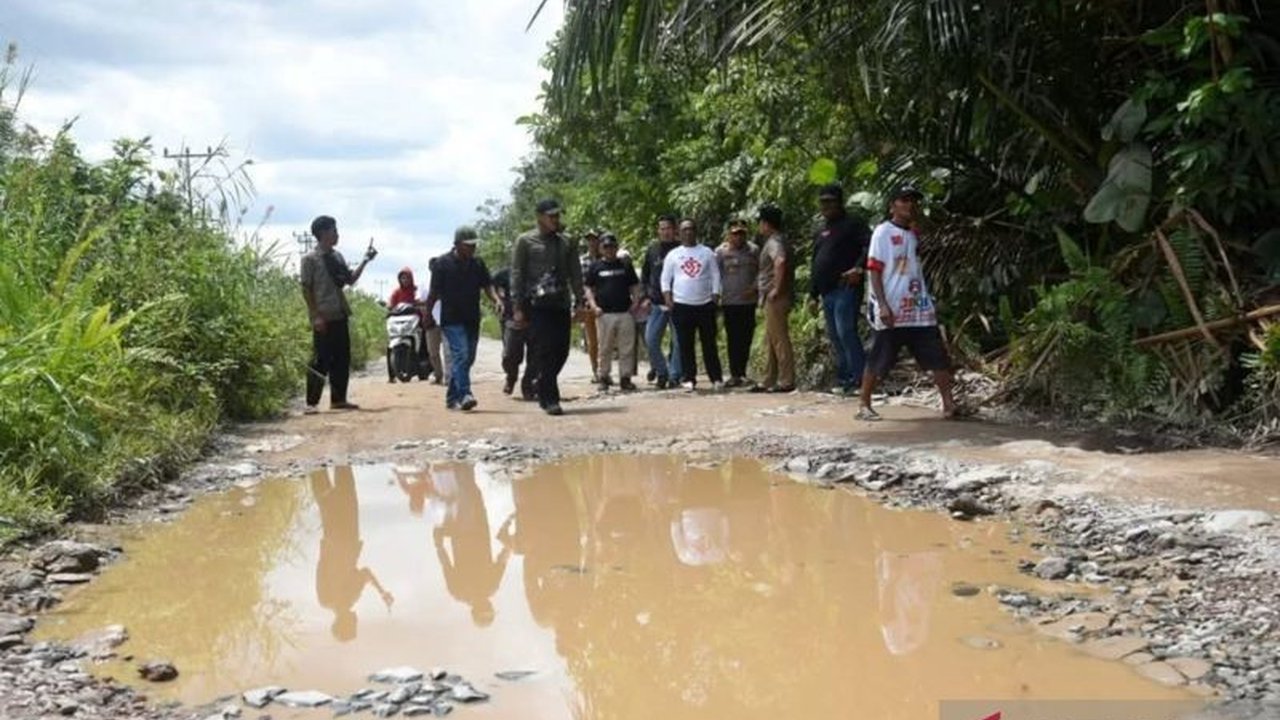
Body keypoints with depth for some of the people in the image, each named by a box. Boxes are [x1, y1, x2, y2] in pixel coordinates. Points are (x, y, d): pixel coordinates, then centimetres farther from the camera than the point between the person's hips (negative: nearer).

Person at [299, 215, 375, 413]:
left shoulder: (337, 257, 12)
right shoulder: (310, 259, -8)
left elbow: (351, 280, 17)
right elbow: (306, 289, -10)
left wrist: (365, 261, 9)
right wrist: (316, 316, -16)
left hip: (340, 316, 7)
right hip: (323, 318, -7)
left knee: (342, 359, 10)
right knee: (321, 361, -6)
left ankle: (338, 399, 19)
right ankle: (312, 403, 1)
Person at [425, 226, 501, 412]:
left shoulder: (477, 264, 10)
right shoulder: (443, 263, -4)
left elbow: (487, 284, 5)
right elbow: (434, 292, -2)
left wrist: (496, 299, -14)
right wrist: (427, 315, 1)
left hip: (472, 320, 6)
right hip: (452, 320, -6)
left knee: (468, 358, 9)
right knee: (461, 355, -19)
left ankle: (452, 397, 20)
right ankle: (464, 395, -25)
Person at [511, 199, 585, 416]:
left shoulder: (566, 243, 14)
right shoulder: (525, 241, 2)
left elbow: (575, 274, 14)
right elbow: (517, 275, 0)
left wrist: (579, 302, 5)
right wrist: (518, 308, -6)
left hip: (561, 304, 4)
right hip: (537, 305, -4)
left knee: (561, 350, 3)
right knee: (544, 352, -7)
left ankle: (543, 389, 24)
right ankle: (550, 400, -4)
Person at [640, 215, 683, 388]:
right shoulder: (652, 249, 9)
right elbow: (644, 275, 16)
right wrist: (646, 297, 6)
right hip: (657, 303, 3)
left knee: (678, 341, 0)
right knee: (650, 340, -2)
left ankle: (674, 374, 9)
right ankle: (661, 371, 14)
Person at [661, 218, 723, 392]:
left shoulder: (707, 252, 8)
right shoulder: (673, 255, 8)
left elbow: (715, 275, 7)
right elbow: (665, 278, 8)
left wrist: (715, 296, -3)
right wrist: (667, 296, -5)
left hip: (705, 304, 0)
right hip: (681, 305, 1)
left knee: (709, 343, 2)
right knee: (685, 345, 2)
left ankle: (716, 378, 6)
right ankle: (689, 379, 8)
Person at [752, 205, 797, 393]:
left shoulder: (774, 242, -13)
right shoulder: (777, 241, 18)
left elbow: (780, 261, -32)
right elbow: (786, 264, 25)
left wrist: (776, 289, -27)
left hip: (775, 299, -10)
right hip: (772, 300, 10)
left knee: (779, 339, -7)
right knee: (770, 341, 13)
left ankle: (786, 381, -5)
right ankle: (769, 381, 19)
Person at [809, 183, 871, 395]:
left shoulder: (852, 224, -1)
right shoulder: (822, 231, 24)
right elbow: (815, 264, 26)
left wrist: (858, 268, -30)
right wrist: (813, 293, 22)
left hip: (846, 288, -9)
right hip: (827, 291, 9)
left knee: (845, 332, -17)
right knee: (834, 336, 8)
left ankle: (859, 376, -15)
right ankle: (843, 379, 13)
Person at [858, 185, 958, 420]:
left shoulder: (914, 235, 15)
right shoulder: (883, 232, -5)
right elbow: (874, 270, -10)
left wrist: (928, 300, 17)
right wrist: (882, 305, -18)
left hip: (919, 308, 6)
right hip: (891, 311, -6)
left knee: (939, 357, 2)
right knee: (878, 361, 0)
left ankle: (949, 404, 6)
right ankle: (864, 406, 11)